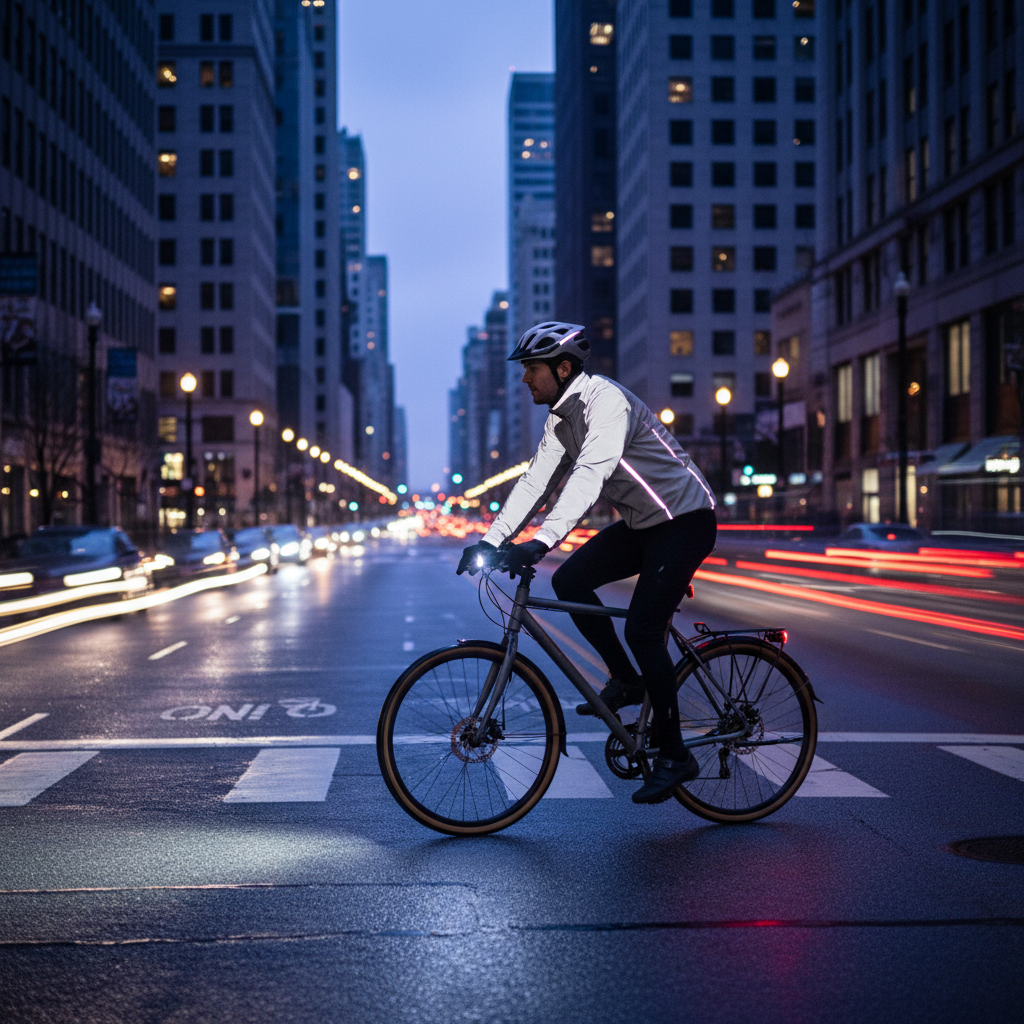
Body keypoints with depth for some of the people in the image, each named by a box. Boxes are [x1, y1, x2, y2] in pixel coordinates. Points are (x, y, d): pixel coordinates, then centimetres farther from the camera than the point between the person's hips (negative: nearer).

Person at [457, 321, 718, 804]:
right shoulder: (561, 417, 5)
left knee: (642, 629, -15)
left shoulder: (607, 401, -24)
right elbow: (537, 480, 4)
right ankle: (625, 679, 10)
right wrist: (490, 540, -5)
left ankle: (673, 755, -2)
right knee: (569, 579, -5)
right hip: (641, 522, 9)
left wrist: (541, 542, -45)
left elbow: (589, 476, -37)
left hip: (685, 520, -9)